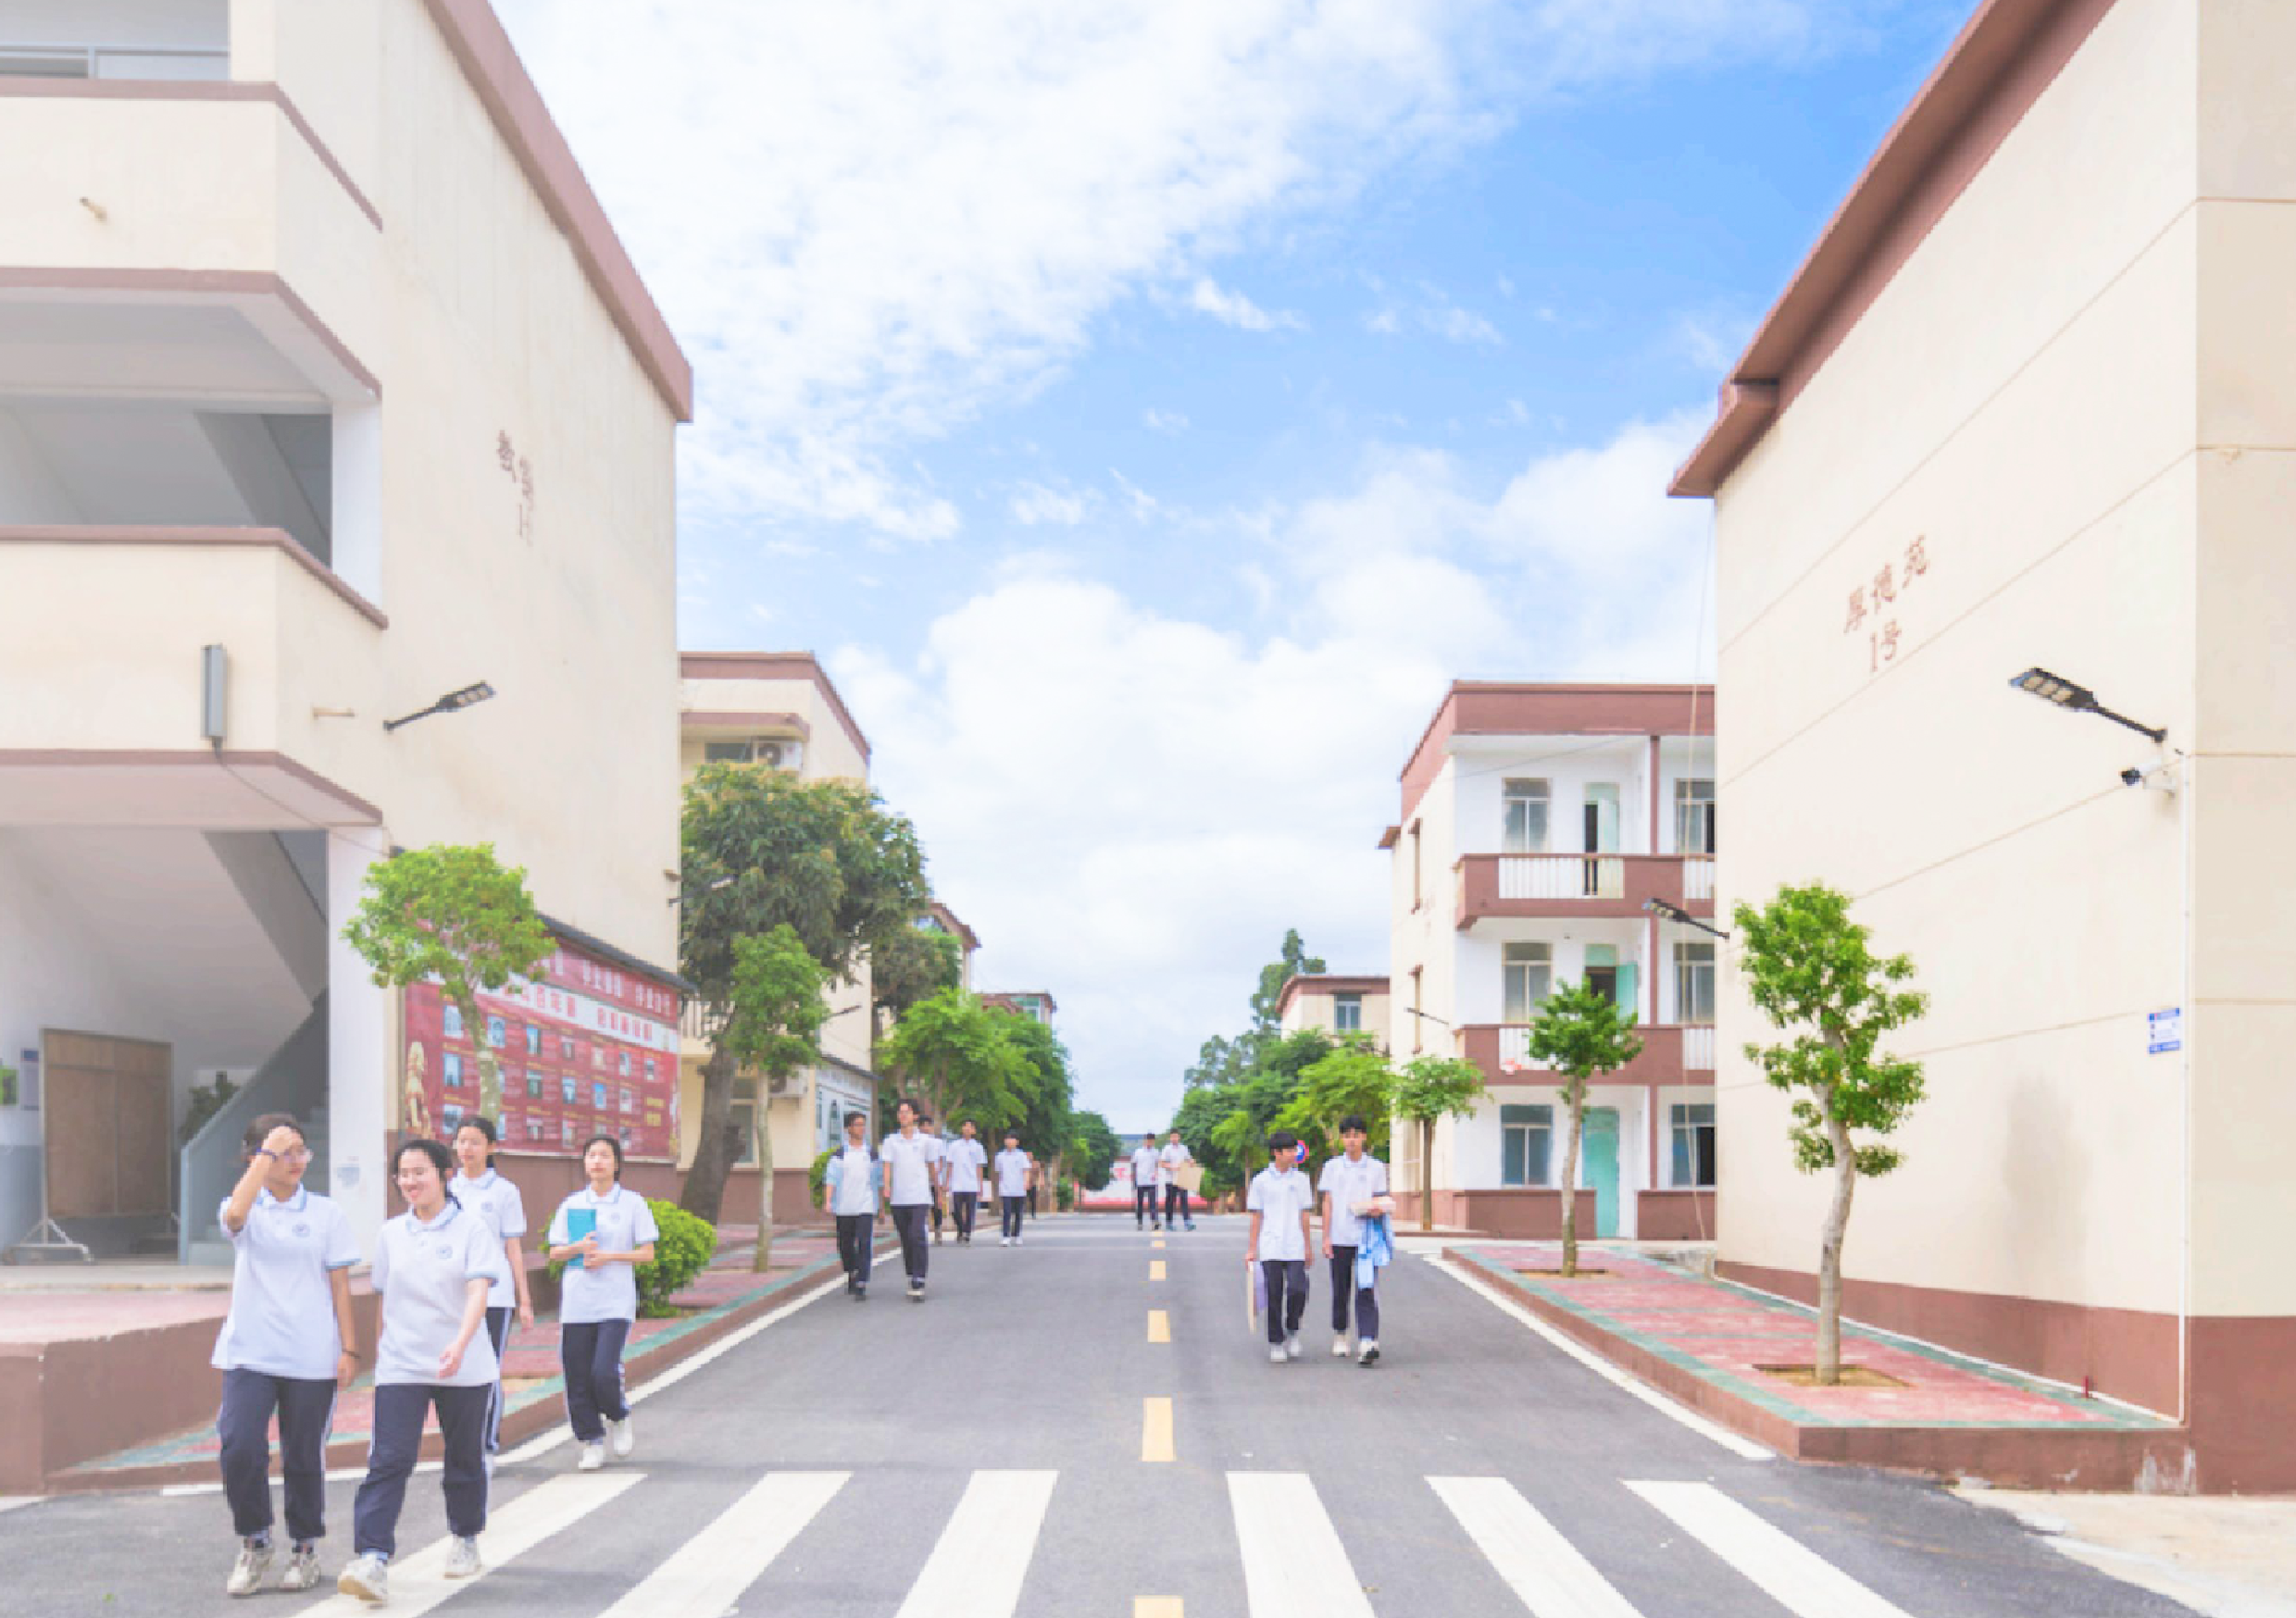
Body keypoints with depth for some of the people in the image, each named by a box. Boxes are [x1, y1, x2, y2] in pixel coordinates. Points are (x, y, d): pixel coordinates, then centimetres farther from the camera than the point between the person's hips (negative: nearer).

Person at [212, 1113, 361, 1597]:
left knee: (304, 1457, 7)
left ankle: (305, 1549, 25)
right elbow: (235, 1213, -23)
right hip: (249, 1353, 0)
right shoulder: (246, 1210, 3)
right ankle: (254, 1546, 9)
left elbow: (339, 1284, 5)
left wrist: (348, 1348, 0)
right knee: (240, 1449, -12)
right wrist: (269, 1151, -19)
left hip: (311, 1357, 0)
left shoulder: (325, 1212, 5)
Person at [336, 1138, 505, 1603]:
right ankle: (372, 1560, -19)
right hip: (400, 1368, 2)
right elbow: (386, 1297, 17)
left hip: (464, 1368, -2)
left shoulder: (472, 1228, -5)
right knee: (388, 1460, -11)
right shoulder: (392, 1233, 8)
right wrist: (383, 1345, 16)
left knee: (465, 1459, 11)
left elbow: (478, 1291, -17)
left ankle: (465, 1540, 32)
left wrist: (459, 1344, -31)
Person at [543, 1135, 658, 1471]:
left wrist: (608, 1256, -11)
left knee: (604, 1372, -15)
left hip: (615, 1302, -3)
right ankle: (592, 1443, 16)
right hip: (576, 1302, 3)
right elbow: (555, 1252, 11)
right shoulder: (572, 1204, 10)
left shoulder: (633, 1203, 3)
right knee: (578, 1378, 1)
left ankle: (618, 1418, 15)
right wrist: (578, 1248, -9)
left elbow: (647, 1253, 1)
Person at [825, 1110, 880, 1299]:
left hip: (865, 1207, 0)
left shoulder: (871, 1154, 8)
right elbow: (832, 1178, -3)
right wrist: (828, 1202, -14)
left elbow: (879, 1179, 13)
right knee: (846, 1246, 11)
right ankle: (851, 1276, 34)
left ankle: (861, 1285, -16)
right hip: (844, 1208, 1)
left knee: (864, 1244, -13)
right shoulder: (840, 1154, 4)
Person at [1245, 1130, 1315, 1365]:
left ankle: (1292, 1331, 13)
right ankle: (1276, 1343, 13)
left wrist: (1307, 1247, 12)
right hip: (1270, 1248, -1)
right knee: (1274, 1296, 1)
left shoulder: (1300, 1179, 7)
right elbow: (1257, 1217, 7)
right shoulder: (1261, 1180, 3)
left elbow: (1304, 1215, 12)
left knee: (1298, 1290, -12)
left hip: (1295, 1248, 1)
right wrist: (1251, 1249, 5)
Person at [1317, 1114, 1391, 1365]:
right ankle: (1339, 1336, 27)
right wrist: (1326, 1237, 1)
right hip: (1339, 1239, 1)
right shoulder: (1332, 1166, 7)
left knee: (1366, 1291, -11)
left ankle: (1367, 1342, -19)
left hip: (1366, 1238, -1)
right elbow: (1327, 1203, 7)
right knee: (1340, 1291, 10)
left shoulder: (1376, 1168, 6)